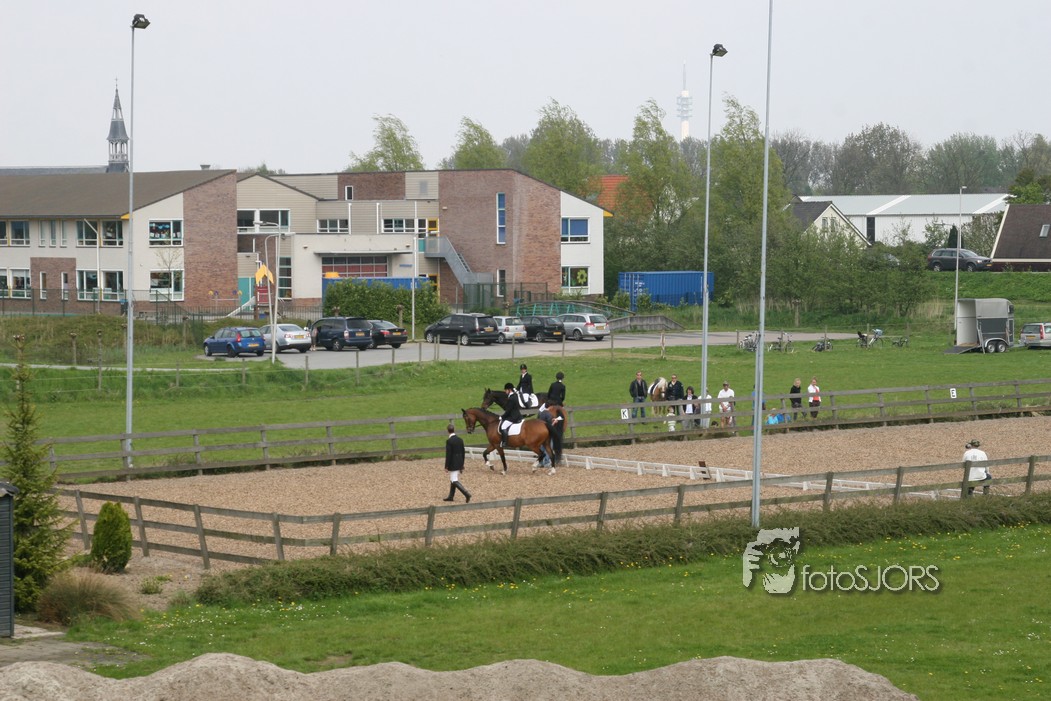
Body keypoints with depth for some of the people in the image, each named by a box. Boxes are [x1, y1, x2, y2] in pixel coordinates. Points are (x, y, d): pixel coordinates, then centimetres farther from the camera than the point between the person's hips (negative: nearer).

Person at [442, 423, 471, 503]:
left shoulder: (449, 441, -17)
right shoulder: (460, 440, 4)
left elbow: (448, 454, -17)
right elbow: (463, 452, 10)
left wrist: (446, 466, -10)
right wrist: (462, 465, 19)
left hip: (453, 464, -8)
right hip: (459, 463, 8)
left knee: (454, 481, -5)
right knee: (453, 480, 19)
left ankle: (466, 494, -18)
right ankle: (451, 496, 26)